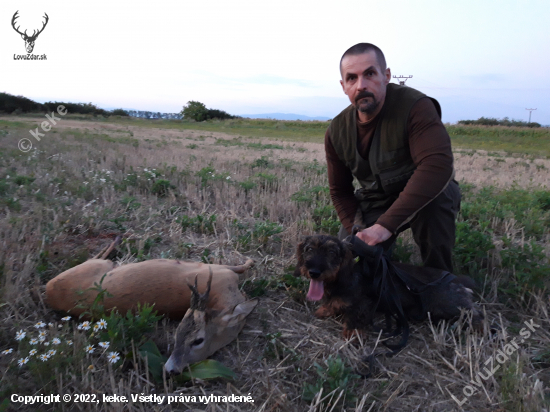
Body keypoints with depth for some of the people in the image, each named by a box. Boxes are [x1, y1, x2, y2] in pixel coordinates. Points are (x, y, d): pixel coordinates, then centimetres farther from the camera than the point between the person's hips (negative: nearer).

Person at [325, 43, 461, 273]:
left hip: (423, 197, -3)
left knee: (436, 198, -38)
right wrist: (358, 233, -15)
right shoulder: (336, 132, -10)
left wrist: (386, 224, -44)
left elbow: (438, 165, -40)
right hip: (374, 203, 4)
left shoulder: (415, 106, -26)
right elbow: (340, 192, 0)